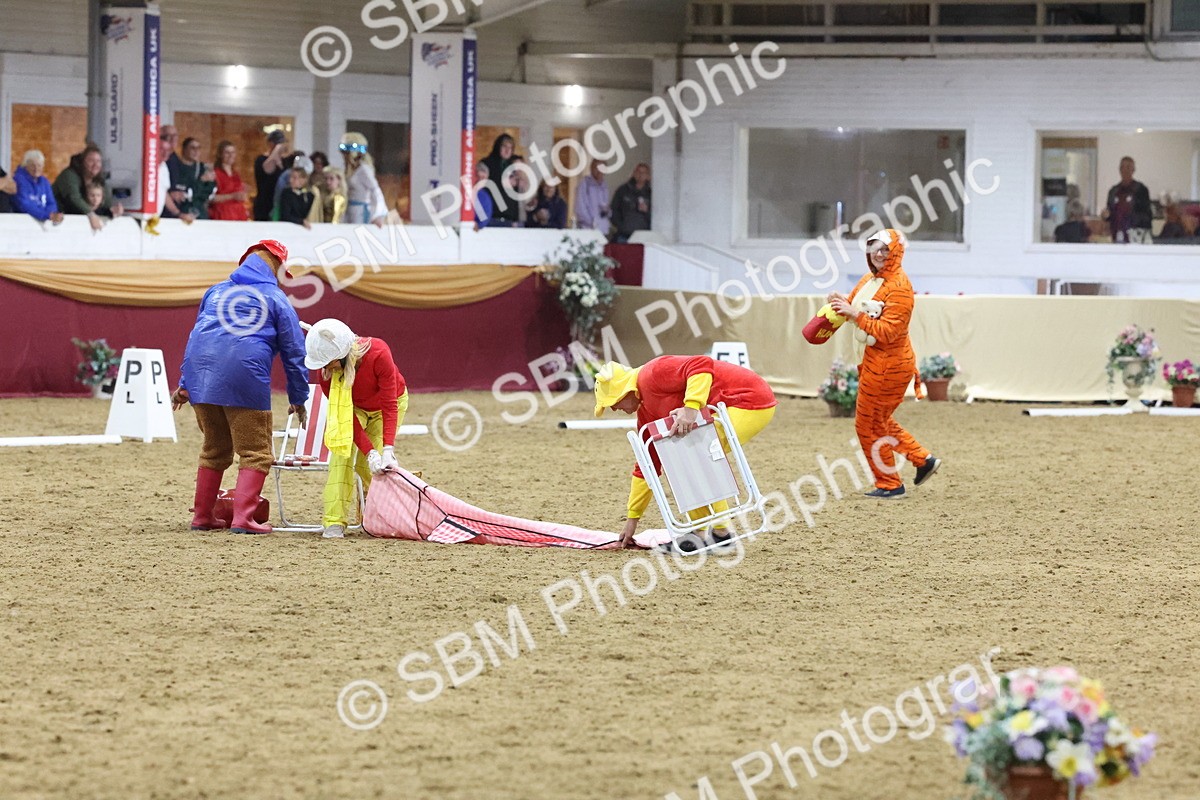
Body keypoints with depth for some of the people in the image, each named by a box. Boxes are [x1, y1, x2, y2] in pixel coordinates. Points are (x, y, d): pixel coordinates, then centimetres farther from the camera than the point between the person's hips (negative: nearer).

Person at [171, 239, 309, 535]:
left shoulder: (216, 292, 20)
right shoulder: (275, 298, 5)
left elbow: (196, 338, 22)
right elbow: (294, 352, 5)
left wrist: (184, 384, 26)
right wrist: (298, 398, 13)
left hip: (201, 377, 5)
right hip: (245, 379, -5)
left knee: (214, 450, 20)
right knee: (255, 453, 2)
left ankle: (202, 516, 22)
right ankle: (242, 517, -11)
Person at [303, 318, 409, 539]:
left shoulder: (378, 354, -40)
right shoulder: (326, 371, -31)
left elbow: (389, 406, -34)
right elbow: (348, 418, -26)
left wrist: (387, 450, -41)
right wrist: (370, 452, -35)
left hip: (391, 401, -2)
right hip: (354, 407, 2)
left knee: (366, 466, -16)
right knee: (342, 452, -21)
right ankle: (334, 523, -24)